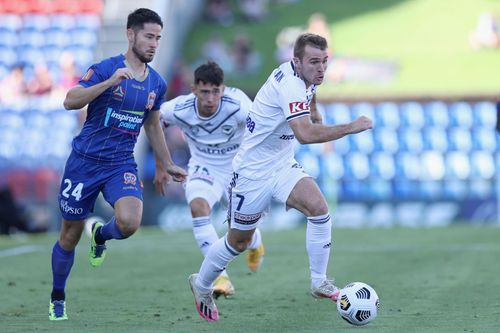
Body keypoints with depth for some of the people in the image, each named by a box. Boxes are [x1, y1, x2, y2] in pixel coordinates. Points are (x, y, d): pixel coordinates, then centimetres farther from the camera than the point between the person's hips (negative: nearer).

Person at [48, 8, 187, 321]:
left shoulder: (157, 83, 6)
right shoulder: (105, 68, -10)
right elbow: (70, 101, -20)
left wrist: (168, 164, 23)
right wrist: (109, 82, -29)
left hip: (122, 164, 3)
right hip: (85, 162, -3)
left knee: (129, 223, -24)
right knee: (70, 236, 6)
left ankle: (100, 235, 13)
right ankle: (57, 298, 29)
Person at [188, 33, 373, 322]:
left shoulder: (303, 76, -1)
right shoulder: (290, 84, -29)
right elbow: (306, 134, -43)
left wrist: (314, 110, 19)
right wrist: (351, 127, -39)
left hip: (283, 166, 7)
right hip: (253, 172, -7)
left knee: (319, 207, -20)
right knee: (239, 242, 8)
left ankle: (319, 282, -10)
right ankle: (201, 284, 35)